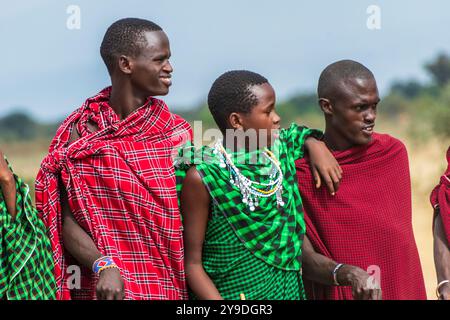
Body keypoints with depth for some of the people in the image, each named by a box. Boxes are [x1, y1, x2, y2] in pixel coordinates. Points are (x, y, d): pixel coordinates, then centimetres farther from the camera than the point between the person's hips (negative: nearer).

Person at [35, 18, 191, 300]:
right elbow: (69, 223, -7)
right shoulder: (81, 132, -4)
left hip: (170, 287, 2)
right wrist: (103, 265, -23)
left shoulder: (176, 133, 0)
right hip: (109, 286, -1)